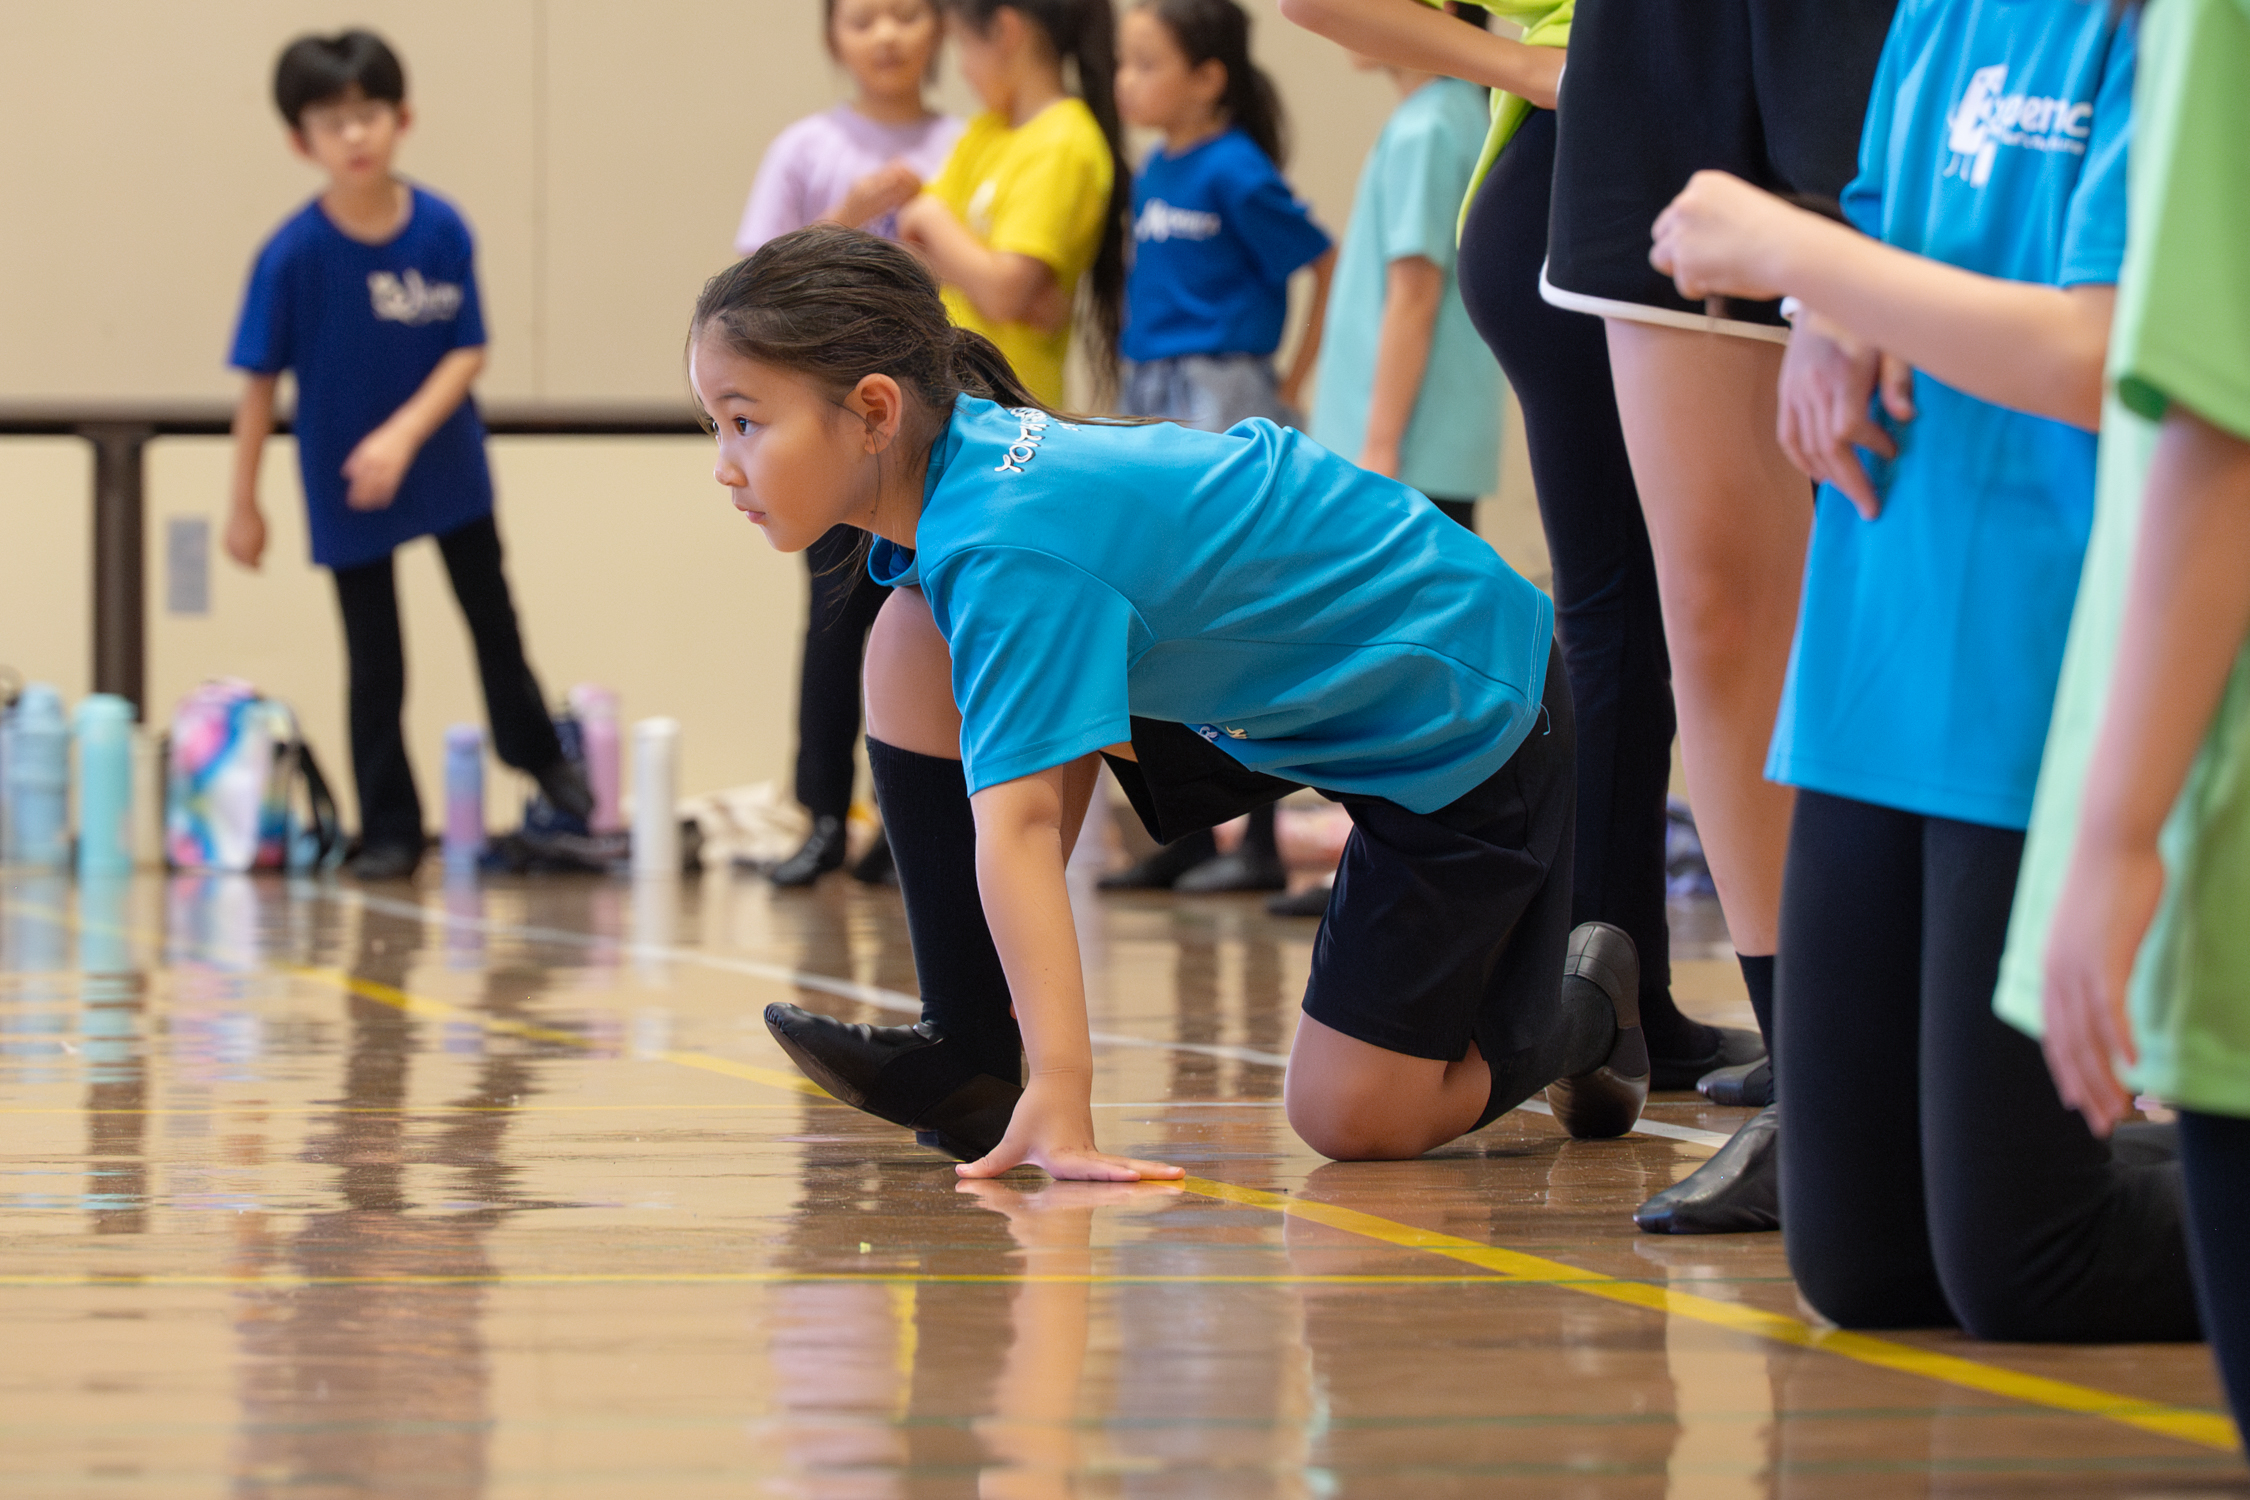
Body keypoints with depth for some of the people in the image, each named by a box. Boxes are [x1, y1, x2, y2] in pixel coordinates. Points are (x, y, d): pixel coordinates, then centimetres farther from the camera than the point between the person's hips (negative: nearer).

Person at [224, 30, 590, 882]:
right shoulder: (292, 254, -19)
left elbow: (468, 353, -11)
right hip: (346, 487, -2)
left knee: (493, 617, 19)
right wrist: (244, 505, -7)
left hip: (449, 468, 2)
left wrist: (404, 435, -25)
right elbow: (260, 381, -12)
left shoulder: (442, 230, -14)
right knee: (375, 665, 7)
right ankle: (388, 833, 19)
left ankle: (537, 755, 43)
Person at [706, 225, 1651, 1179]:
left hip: (1464, 712, -9)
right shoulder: (957, 458, -7)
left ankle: (1580, 1002, 23)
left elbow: (1017, 823, -44)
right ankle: (964, 1060, -4)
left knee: (1350, 1119, -8)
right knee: (913, 645, -8)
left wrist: (1060, 1101, -51)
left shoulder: (1008, 555, -34)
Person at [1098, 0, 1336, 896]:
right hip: (1150, 403, 8)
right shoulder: (1153, 172, 11)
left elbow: (1332, 269, -12)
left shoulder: (1236, 173, -12)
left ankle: (1260, 844, -2)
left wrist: (1300, 382, -7)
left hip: (1222, 403, -8)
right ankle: (1188, 838, 16)